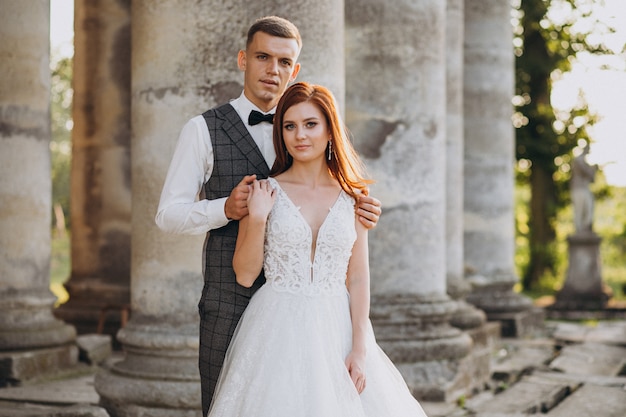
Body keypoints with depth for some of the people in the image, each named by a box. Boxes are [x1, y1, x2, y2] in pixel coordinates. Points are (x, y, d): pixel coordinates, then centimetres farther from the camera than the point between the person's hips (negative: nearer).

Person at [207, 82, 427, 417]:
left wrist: (360, 349, -3)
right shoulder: (265, 192, -1)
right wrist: (257, 219, -14)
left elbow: (359, 278, 3)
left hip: (336, 329, 2)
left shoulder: (352, 197, 4)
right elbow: (245, 275, -1)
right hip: (278, 330, -1)